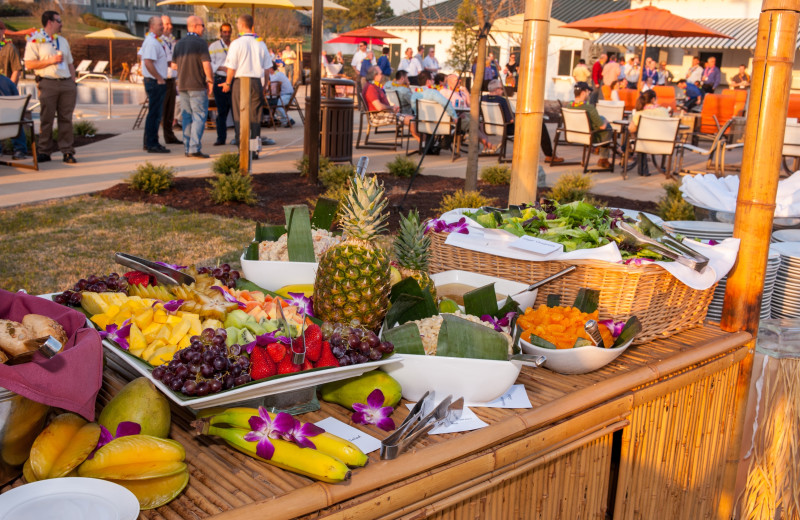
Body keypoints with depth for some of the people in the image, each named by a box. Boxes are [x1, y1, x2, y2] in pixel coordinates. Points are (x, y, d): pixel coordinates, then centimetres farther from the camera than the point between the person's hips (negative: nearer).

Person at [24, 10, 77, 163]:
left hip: (67, 83, 5)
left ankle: (67, 151, 3)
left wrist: (73, 83, 12)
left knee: (66, 118, 1)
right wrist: (51, 61, -13)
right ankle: (44, 151, 5)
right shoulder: (35, 40, 1)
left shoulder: (63, 41, 21)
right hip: (48, 84, -4)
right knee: (46, 119, -2)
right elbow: (29, 64, -7)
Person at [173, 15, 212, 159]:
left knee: (186, 117, 10)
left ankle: (187, 148, 11)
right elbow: (206, 64, -14)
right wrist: (210, 81, -5)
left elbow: (175, 63, 17)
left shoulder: (179, 43, 12)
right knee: (199, 116, -5)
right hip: (197, 85, -7)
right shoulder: (200, 42, -10)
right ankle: (195, 148, -12)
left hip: (182, 85, 7)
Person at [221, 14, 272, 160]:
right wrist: (265, 83, 20)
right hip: (257, 82, 3)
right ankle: (255, 150, 7)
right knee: (255, 117, 7)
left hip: (240, 81, -3)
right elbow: (267, 67, 8)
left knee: (240, 117, 3)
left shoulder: (236, 43, -7)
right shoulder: (261, 44, 6)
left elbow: (231, 67, -8)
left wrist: (227, 83, 6)